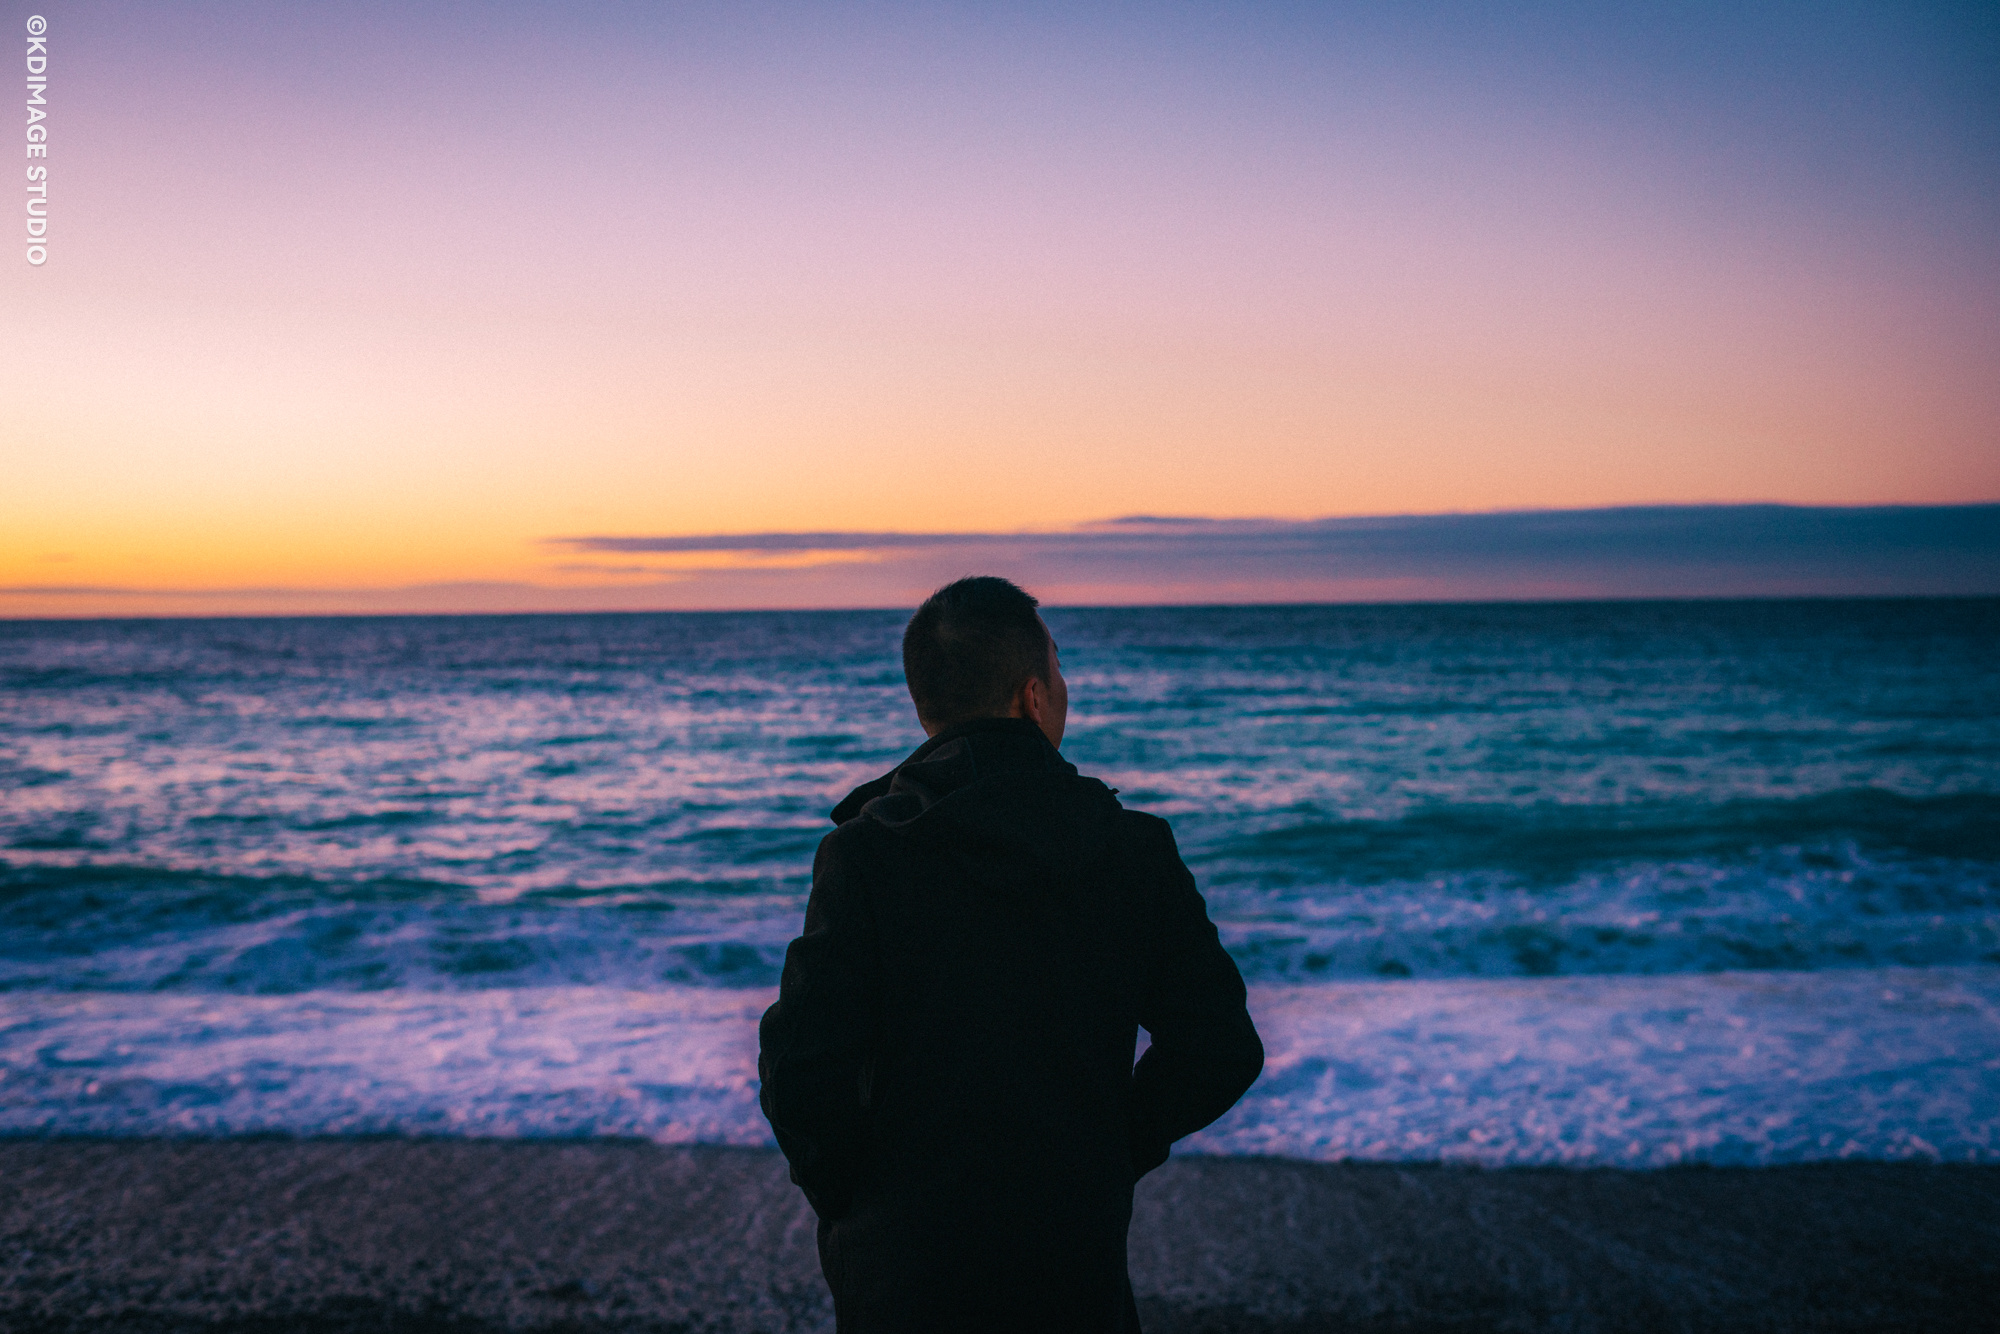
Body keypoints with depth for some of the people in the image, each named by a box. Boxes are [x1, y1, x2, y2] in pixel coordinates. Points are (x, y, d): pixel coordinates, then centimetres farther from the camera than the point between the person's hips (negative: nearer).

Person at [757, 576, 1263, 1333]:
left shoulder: (864, 853, -13)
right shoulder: (1135, 850, -6)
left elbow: (802, 1067, -18)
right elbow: (1220, 1051, -4)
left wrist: (841, 1194, 1)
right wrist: (1114, 1157, 9)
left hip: (900, 1269, -1)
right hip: (1080, 1269, 2)